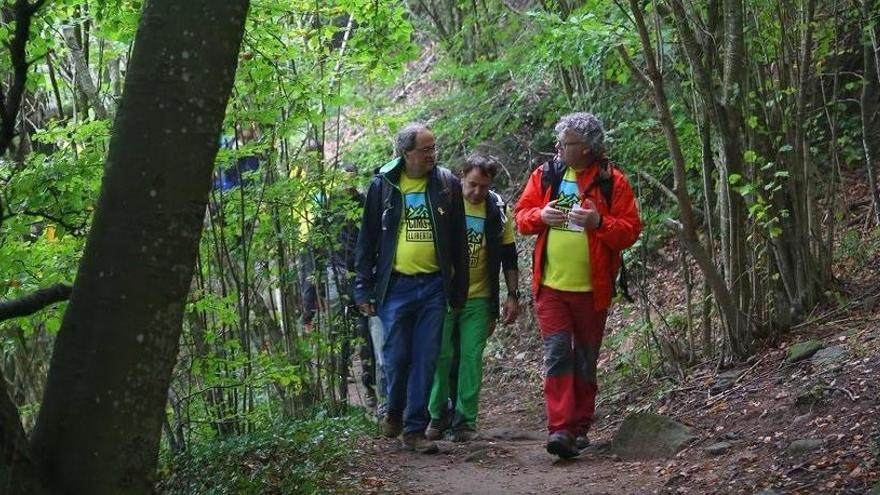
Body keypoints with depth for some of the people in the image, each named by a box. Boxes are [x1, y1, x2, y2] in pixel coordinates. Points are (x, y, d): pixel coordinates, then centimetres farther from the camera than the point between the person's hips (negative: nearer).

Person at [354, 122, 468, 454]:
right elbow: (367, 240, 5)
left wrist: (459, 291, 4)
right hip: (395, 285, -1)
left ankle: (415, 429, 9)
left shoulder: (447, 184, 3)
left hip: (433, 286, 1)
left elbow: (458, 241, 6)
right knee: (396, 357, 0)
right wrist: (364, 289, 0)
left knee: (426, 361, 1)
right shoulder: (383, 185, 0)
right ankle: (394, 410, 28)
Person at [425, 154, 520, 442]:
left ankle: (465, 420, 4)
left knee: (471, 357, -2)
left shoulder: (497, 211, 1)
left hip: (479, 299, 1)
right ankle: (438, 416, 14)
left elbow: (509, 256, 9)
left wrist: (513, 295, 4)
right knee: (441, 356, 0)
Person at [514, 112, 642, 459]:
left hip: (592, 287, -1)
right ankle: (560, 429, -16)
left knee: (586, 360, 10)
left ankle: (580, 428, 23)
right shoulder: (545, 175, 6)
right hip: (550, 285, 1)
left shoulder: (612, 181, -3)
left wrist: (599, 222, -22)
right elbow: (521, 215, 11)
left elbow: (631, 229, -4)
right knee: (557, 353, -10)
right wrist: (540, 216, -11)